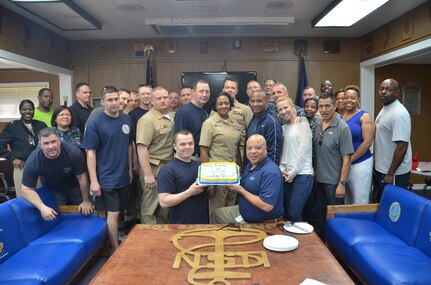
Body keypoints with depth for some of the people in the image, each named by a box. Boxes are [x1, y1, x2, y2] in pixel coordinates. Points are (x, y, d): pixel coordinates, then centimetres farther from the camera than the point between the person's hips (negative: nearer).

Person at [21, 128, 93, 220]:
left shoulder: (73, 152, -34)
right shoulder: (32, 161, -30)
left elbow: (82, 177, -23)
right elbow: (27, 189, -23)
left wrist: (86, 201, -14)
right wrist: (42, 207, -36)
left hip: (74, 187, 0)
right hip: (52, 190, 1)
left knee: (84, 212, 9)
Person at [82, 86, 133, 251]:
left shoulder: (127, 120, 2)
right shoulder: (95, 122, -11)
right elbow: (90, 153, -12)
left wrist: (130, 168, 12)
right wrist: (93, 180, -14)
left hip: (124, 176, 5)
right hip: (107, 178, -5)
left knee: (119, 212, 18)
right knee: (113, 214, 1)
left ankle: (116, 239, 37)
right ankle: (116, 249, 15)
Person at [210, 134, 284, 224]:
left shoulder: (271, 172, -25)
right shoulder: (250, 165, 5)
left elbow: (267, 206, -32)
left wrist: (241, 190, -22)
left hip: (261, 223, -9)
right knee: (215, 214, 17)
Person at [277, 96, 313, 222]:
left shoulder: (302, 123, -1)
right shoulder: (283, 128, 16)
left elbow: (303, 149, -9)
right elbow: (281, 151, 14)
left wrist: (293, 172, -9)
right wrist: (282, 168, -2)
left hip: (302, 174, -6)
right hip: (287, 175, 6)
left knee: (294, 214, -12)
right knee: (286, 214, 7)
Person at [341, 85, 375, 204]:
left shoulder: (364, 116, -3)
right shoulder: (340, 117, 11)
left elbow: (367, 142, -12)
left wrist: (350, 159, -12)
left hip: (360, 164, -5)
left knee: (359, 203, 1)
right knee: (344, 202, 12)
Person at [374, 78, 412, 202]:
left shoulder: (399, 113, -21)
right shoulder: (384, 109, 9)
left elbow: (402, 146, -24)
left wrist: (390, 174, -22)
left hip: (394, 172, -9)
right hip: (382, 168, 9)